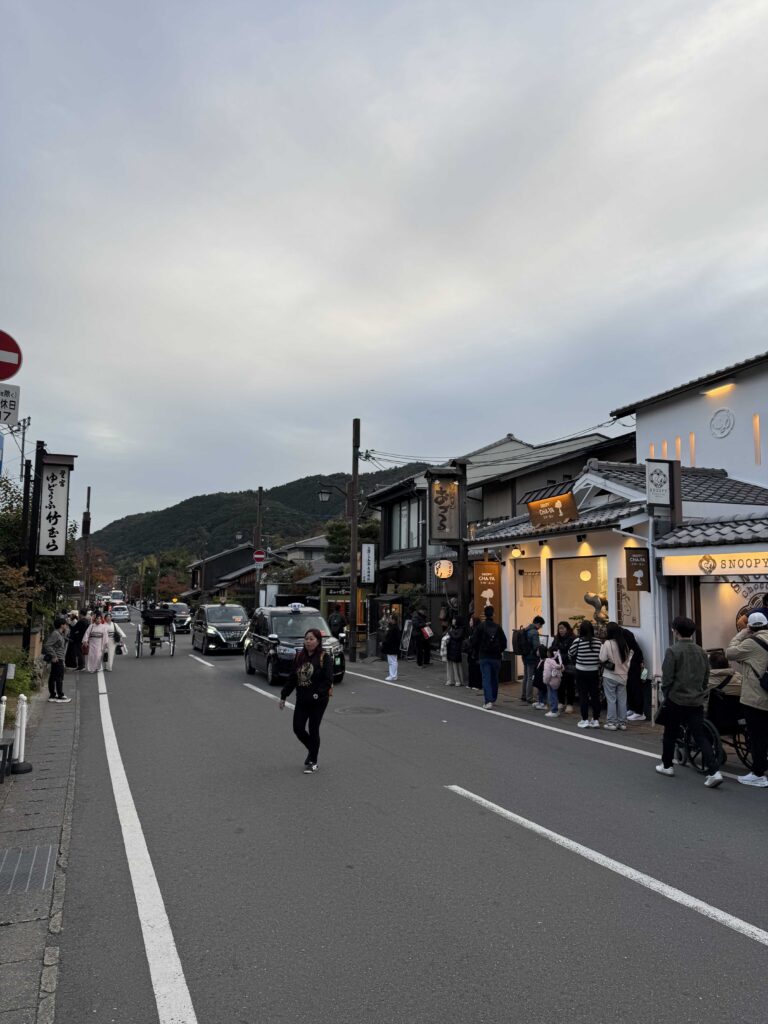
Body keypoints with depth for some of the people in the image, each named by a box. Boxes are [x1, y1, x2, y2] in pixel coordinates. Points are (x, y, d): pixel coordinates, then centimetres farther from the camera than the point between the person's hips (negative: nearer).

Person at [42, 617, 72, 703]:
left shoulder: (60, 633, 12)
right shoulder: (55, 634, -18)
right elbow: (47, 645, -24)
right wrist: (53, 656, -22)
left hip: (59, 658, 10)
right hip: (57, 659, -10)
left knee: (53, 677, 14)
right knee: (59, 677, -4)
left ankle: (52, 695, 22)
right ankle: (60, 696, 1)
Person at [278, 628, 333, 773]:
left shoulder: (325, 657, -11)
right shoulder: (299, 656, 6)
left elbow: (328, 680, -16)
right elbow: (292, 678, 10)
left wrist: (317, 694, -27)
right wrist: (283, 696, 8)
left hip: (318, 701, -5)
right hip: (302, 700, 5)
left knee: (313, 730, 1)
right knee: (298, 728, 4)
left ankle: (312, 762, 18)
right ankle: (312, 750, 32)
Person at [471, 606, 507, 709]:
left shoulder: (480, 626, -7)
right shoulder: (498, 627, -2)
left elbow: (474, 641, -7)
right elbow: (504, 642, -1)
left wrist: (477, 652, 10)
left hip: (484, 657, -2)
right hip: (496, 657, 2)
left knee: (486, 678, -3)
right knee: (494, 678, 16)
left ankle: (488, 701, -16)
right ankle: (493, 699, 28)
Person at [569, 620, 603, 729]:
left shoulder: (578, 641, -12)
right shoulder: (598, 641, -4)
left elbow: (570, 654, -1)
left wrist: (575, 663, 19)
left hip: (581, 672, -3)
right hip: (594, 672, 3)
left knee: (583, 696, 5)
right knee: (595, 695, 10)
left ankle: (585, 720, 6)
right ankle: (596, 720, 15)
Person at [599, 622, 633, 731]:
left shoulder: (607, 643, -15)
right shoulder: (624, 643, 2)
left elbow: (602, 660, -17)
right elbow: (628, 658, 6)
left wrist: (606, 664, 1)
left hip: (610, 676, -5)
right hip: (623, 675, 5)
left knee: (611, 700, 2)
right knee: (622, 700, 10)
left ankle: (611, 722, 5)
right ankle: (622, 722, 16)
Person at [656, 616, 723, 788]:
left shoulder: (673, 651, -13)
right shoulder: (702, 652, 6)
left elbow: (667, 678, -12)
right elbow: (706, 678, 13)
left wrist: (666, 695, 2)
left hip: (676, 701, -4)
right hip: (697, 701, 5)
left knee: (670, 734, 13)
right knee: (700, 736, 5)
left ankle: (666, 766, 26)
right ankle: (714, 771, -8)